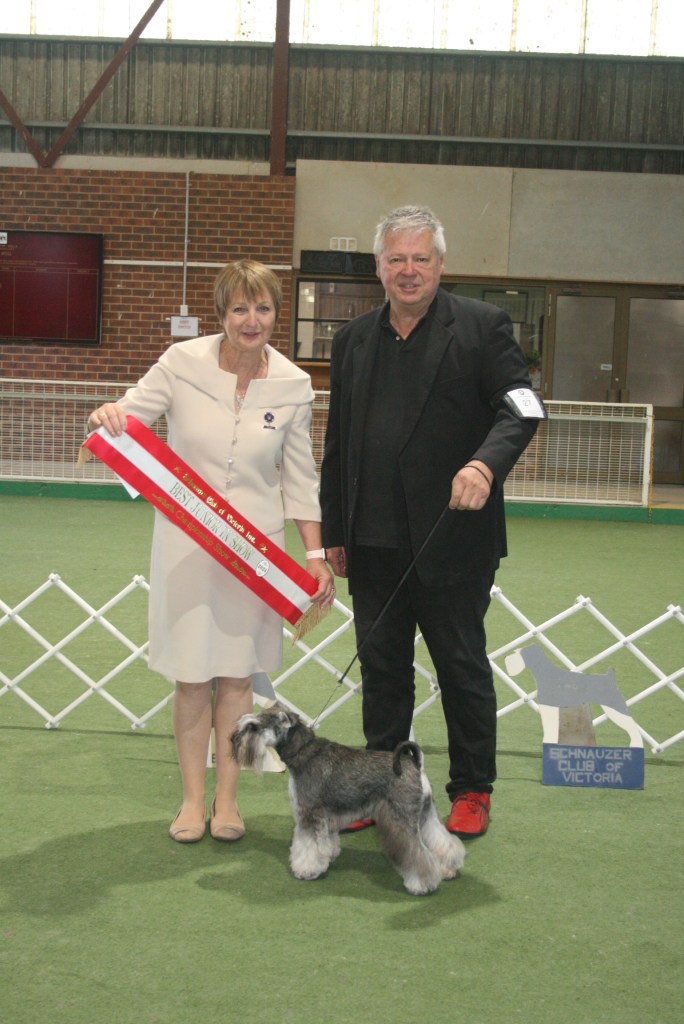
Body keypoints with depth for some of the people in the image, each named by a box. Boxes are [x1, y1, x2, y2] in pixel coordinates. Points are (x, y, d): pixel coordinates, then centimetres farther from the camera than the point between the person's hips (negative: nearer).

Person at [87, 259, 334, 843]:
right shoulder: (182, 363, -7)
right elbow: (128, 419, 1)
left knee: (237, 673, 8)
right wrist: (107, 416, -24)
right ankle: (192, 799, 21)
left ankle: (227, 798, 22)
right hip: (186, 540, -1)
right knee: (192, 674, 5)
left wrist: (316, 555, 1)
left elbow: (300, 479, 4)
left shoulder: (294, 386, -2)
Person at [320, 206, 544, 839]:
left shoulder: (482, 327, -2)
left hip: (452, 539, -4)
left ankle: (472, 792, 23)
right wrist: (334, 532, 13)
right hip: (373, 543, 5)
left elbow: (522, 408, -11)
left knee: (463, 667, 8)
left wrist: (485, 462, -30)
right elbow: (337, 443, 15)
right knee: (381, 667, 13)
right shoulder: (354, 339, 12)